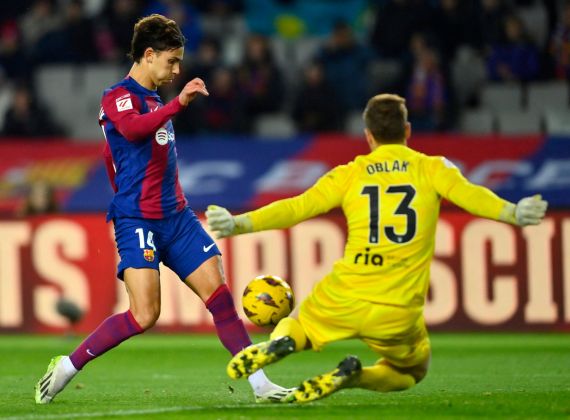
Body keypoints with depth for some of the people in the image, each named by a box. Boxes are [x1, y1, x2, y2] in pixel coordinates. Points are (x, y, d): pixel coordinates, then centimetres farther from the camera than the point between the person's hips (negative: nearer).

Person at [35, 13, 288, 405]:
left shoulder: (154, 101, 19)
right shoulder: (118, 97, -8)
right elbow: (131, 128, -32)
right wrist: (179, 103, -42)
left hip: (176, 217, 8)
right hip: (138, 222, -8)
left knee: (219, 293, -2)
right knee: (144, 316, -17)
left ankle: (260, 382, -1)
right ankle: (68, 366, -1)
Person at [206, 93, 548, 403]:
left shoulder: (349, 175, 6)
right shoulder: (432, 169, 4)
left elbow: (296, 208, -2)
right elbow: (469, 195, -14)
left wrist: (237, 224, -3)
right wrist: (513, 213, -22)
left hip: (344, 300, 1)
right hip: (399, 314, -1)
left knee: (295, 325, 31)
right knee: (413, 372, 28)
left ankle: (281, 342, -10)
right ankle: (354, 377, -6)